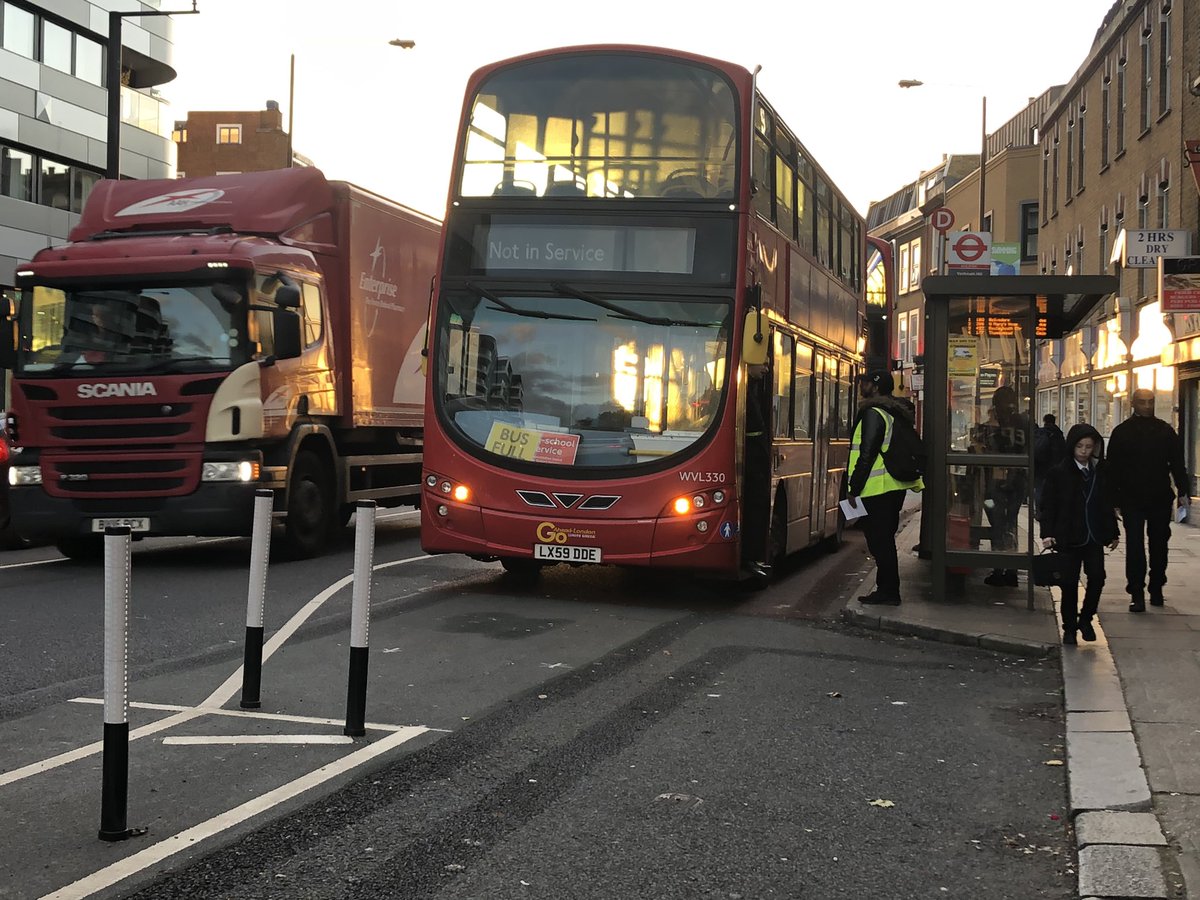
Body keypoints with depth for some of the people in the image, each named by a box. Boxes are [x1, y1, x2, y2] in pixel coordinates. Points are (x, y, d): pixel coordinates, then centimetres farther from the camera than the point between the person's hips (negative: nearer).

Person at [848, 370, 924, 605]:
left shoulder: (873, 414, -13)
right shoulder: (896, 413, 16)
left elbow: (867, 454, -18)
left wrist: (854, 488, -15)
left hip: (878, 488, -10)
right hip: (896, 485, 10)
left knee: (879, 541, -5)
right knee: (885, 539, 15)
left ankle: (888, 592, -3)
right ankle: (887, 590, 19)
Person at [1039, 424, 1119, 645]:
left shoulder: (1101, 472, 7)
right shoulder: (1058, 473, -4)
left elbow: (1107, 505, 13)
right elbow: (1048, 505, -4)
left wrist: (1112, 533, 13)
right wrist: (1047, 533, -13)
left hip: (1094, 537, 3)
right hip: (1068, 538, -3)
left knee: (1097, 577, -6)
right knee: (1070, 583, 1)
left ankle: (1086, 619, 15)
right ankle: (1069, 627, 14)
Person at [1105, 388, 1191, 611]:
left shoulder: (1165, 431, 6)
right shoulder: (1122, 432, 1)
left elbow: (1177, 464, 9)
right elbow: (1113, 469, 0)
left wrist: (1182, 492, 0)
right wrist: (1115, 500, -4)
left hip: (1161, 500, 2)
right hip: (1132, 500, -2)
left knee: (1159, 546, 11)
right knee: (1134, 548, -5)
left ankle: (1156, 589, 24)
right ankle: (1137, 594, -3)